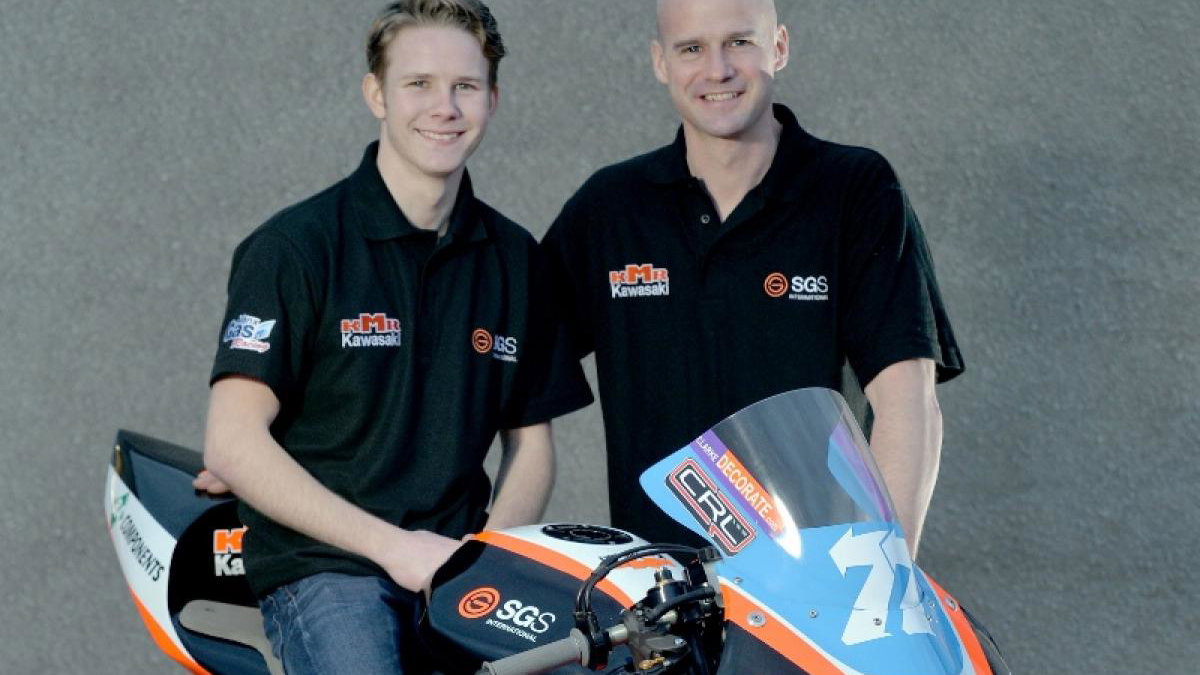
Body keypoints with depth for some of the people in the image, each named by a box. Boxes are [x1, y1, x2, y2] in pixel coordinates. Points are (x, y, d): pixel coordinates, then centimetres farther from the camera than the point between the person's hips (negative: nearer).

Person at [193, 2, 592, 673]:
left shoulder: (516, 259, 14)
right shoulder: (295, 246, -2)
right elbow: (233, 442, -8)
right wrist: (393, 546, -14)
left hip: (466, 563, 5)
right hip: (324, 569, -4)